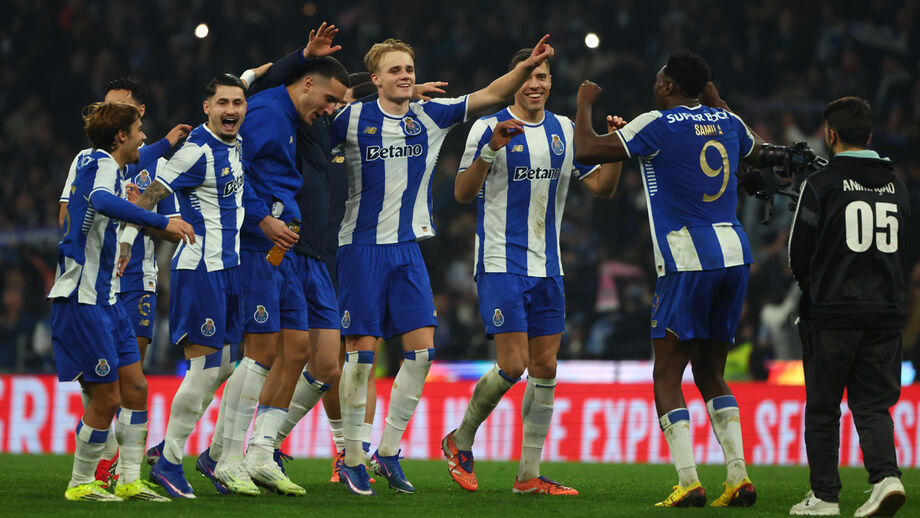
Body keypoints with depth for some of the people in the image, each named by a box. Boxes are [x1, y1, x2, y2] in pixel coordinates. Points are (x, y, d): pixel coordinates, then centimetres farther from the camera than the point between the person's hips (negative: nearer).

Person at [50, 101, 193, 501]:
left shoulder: (96, 163, 16)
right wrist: (161, 222, -40)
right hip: (82, 300, -10)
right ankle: (80, 484, 6)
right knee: (106, 399, -6)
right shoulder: (101, 165, -14)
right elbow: (102, 202, -38)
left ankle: (130, 480, 12)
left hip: (104, 298, 10)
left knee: (135, 388, 8)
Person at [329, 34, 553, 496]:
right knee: (361, 353, -3)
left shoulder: (431, 116, 5)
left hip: (408, 247, 4)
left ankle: (388, 453, 9)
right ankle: (352, 459, 8)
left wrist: (527, 66, -13)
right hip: (361, 246, -4)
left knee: (422, 349, -3)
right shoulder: (352, 120, -4)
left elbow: (491, 95, 2)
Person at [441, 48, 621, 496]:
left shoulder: (564, 131, 10)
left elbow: (601, 187, 12)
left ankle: (529, 475, 7)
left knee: (545, 368, 3)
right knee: (513, 365, -12)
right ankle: (460, 441, 10)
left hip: (547, 268, 6)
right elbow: (462, 194, -10)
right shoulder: (489, 127, -6)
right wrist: (490, 150, -24)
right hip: (501, 264, -6)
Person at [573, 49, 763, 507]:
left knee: (667, 375, 0)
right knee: (710, 372, 15)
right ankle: (738, 478, 4)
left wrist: (585, 104, 11)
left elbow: (585, 150, -7)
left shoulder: (658, 125, -7)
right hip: (734, 255, 6)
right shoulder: (727, 122, 11)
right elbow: (760, 153, 35)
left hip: (687, 263, -6)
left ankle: (688, 482, -12)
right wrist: (719, 103, 43)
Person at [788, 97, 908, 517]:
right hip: (886, 313, 4)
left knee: (823, 407, 7)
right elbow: (905, 253, 12)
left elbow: (799, 255, -2)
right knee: (873, 403, 6)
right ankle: (885, 476, -16)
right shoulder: (896, 187, 8)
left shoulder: (821, 185, -7)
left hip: (831, 313, -4)